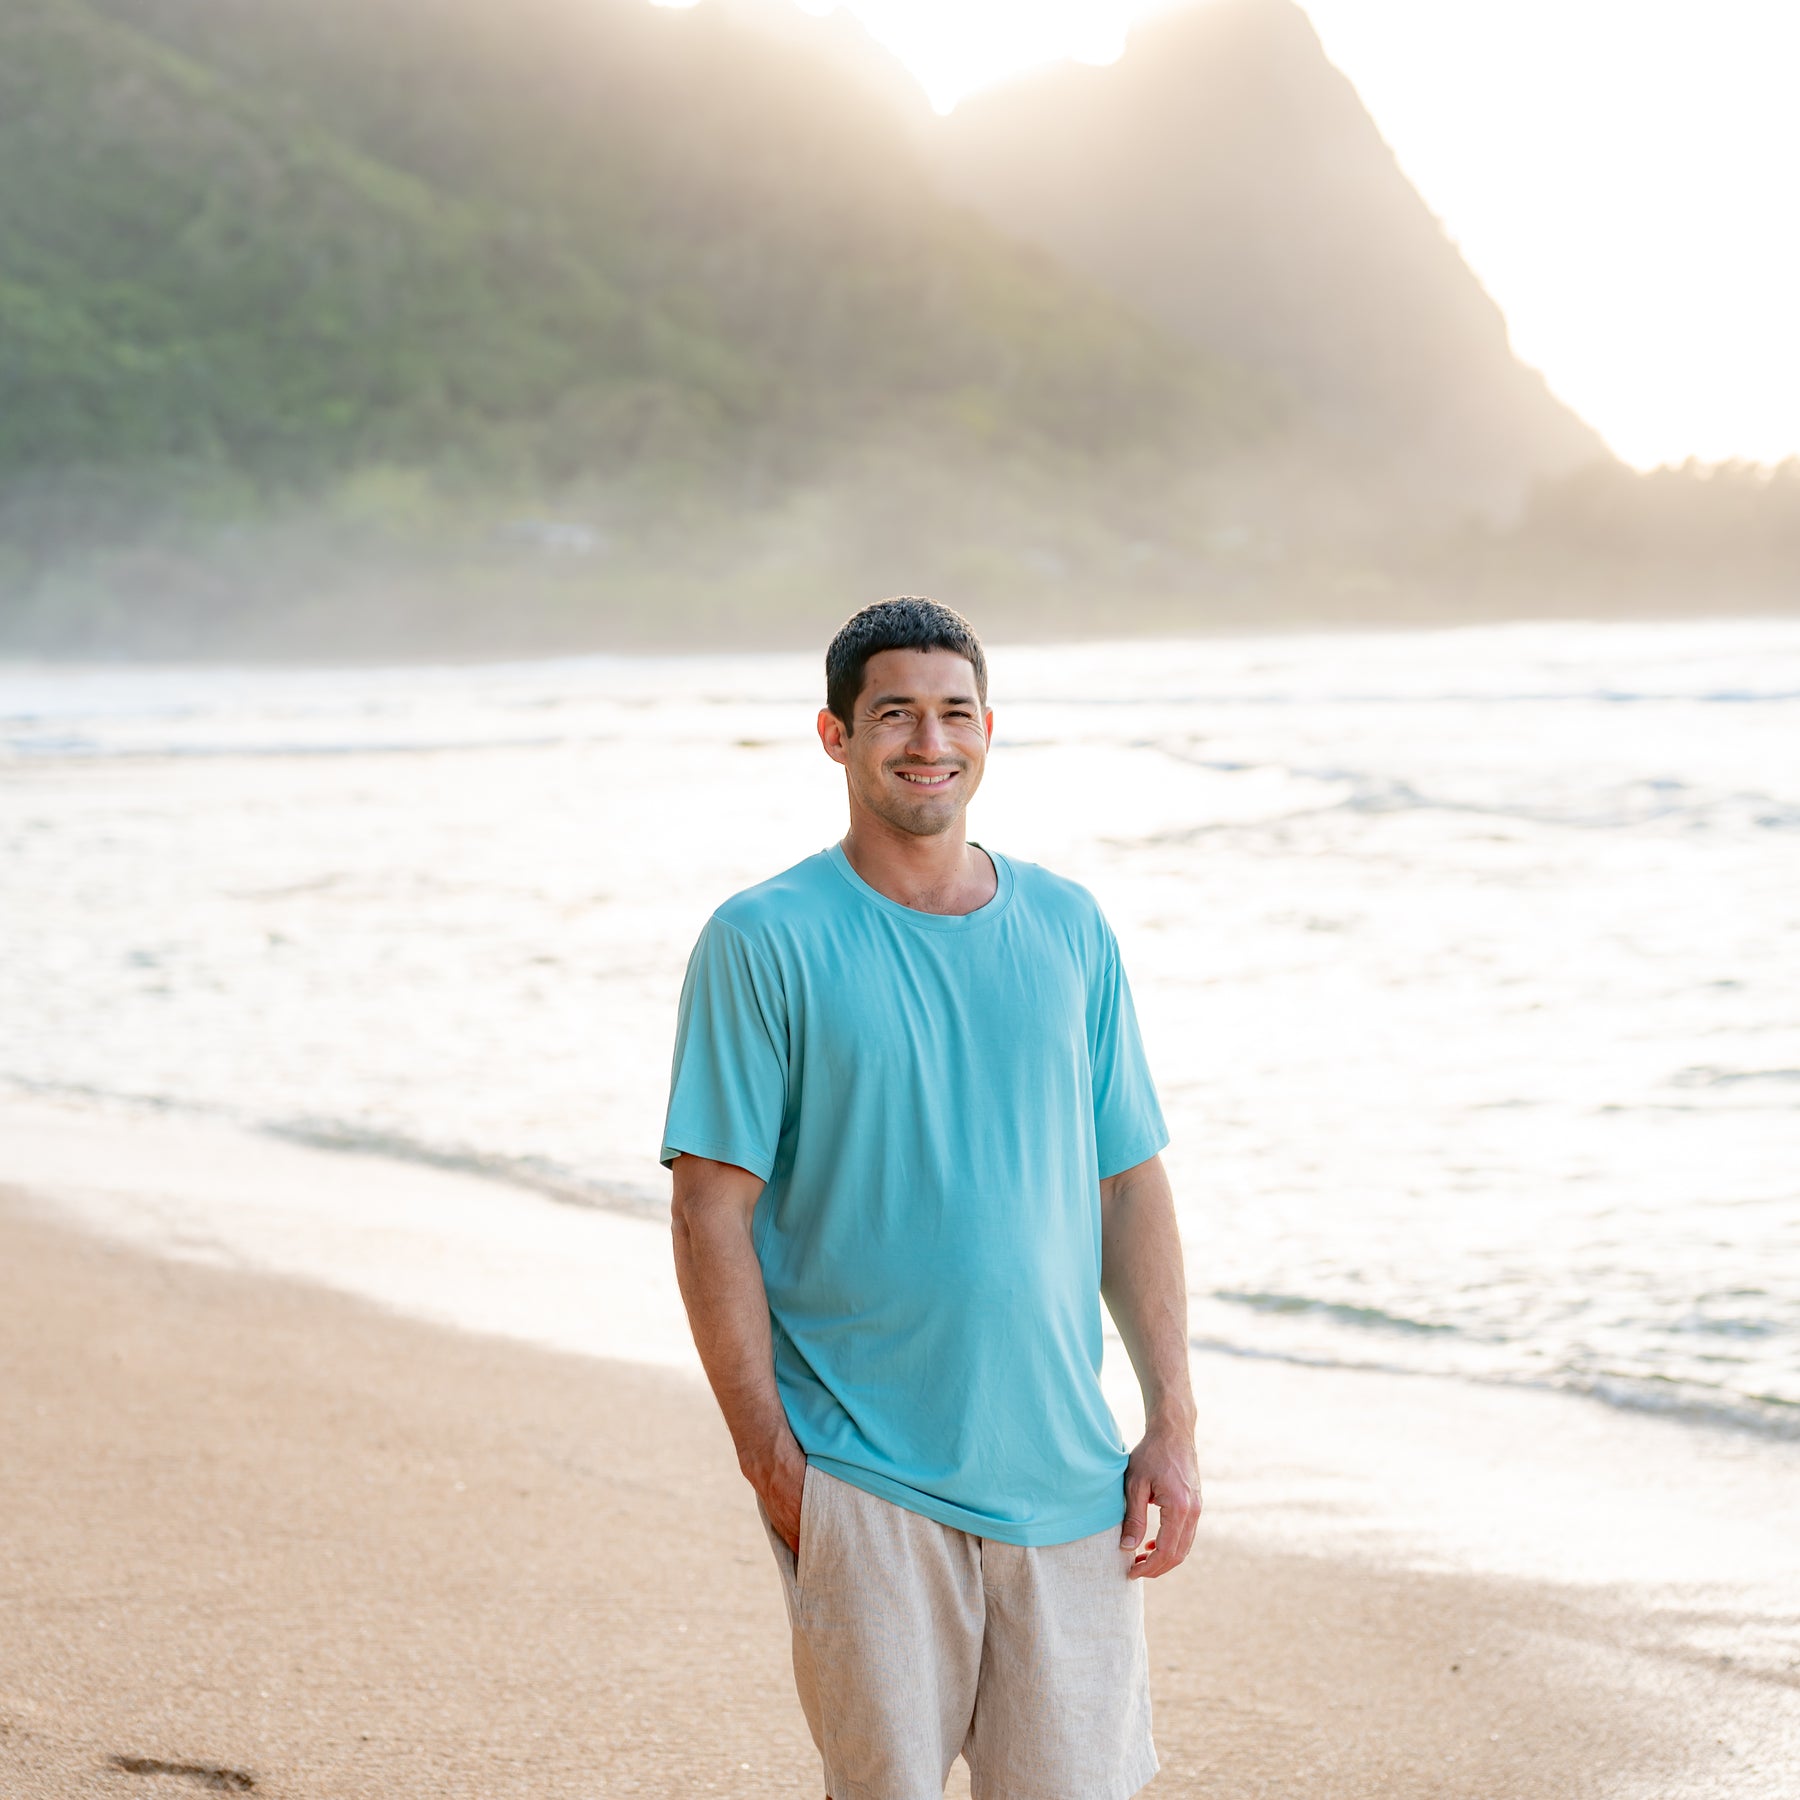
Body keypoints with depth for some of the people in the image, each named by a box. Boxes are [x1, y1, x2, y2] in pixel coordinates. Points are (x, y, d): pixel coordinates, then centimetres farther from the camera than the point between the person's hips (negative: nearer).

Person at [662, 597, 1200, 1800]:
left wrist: (1173, 1426, 5)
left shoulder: (1069, 929, 9)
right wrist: (771, 1462, -10)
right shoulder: (765, 942, -4)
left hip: (1064, 1470, 4)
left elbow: (1132, 1185, 12)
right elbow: (713, 1213, -6)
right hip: (861, 1481, -3)